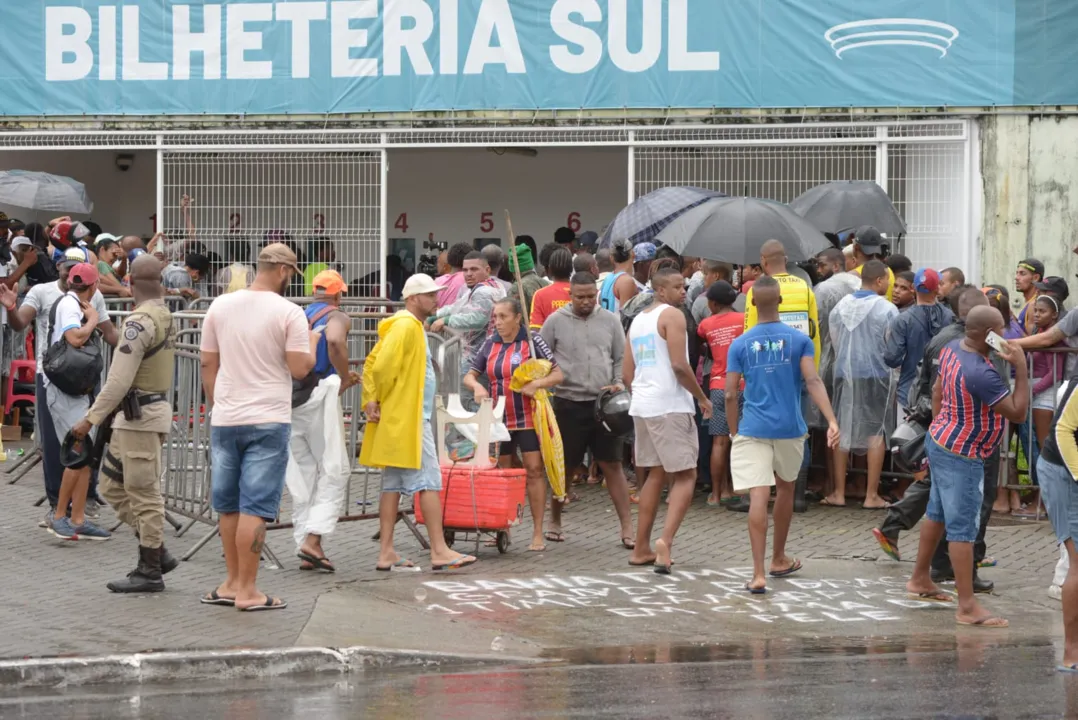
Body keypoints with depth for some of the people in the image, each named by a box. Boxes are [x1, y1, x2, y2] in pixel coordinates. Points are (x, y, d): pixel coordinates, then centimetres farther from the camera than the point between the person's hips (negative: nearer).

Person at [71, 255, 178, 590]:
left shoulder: (139, 321, -18)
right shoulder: (165, 316, 9)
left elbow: (119, 380, -21)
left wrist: (91, 419, -17)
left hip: (140, 415, -9)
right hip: (156, 406, 9)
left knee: (144, 494, -2)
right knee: (113, 485, 15)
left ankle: (150, 572, 5)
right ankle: (156, 553, 16)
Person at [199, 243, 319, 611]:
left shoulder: (220, 306, 5)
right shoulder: (288, 312, -9)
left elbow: (208, 364, 9)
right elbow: (300, 368, -11)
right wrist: (313, 342, 9)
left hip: (224, 420, 5)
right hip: (268, 421, -5)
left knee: (228, 504, 14)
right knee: (255, 507, -3)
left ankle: (233, 582, 21)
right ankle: (247, 590, -1)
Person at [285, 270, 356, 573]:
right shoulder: (337, 317, 0)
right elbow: (335, 341, -24)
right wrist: (345, 379, -11)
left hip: (291, 399, 6)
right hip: (319, 396, -6)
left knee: (302, 473, 11)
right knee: (334, 470, 1)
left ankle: (305, 548, 11)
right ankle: (313, 539, -13)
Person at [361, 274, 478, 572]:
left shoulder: (412, 326, 19)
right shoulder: (406, 326, -13)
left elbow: (373, 363, 19)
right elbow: (383, 366, -21)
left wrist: (371, 399, 7)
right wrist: (379, 400, -7)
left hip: (410, 419, 10)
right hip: (409, 420, -10)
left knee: (394, 485, 8)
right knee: (429, 482, -8)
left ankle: (386, 553, 9)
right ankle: (439, 551, -8)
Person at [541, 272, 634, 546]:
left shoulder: (609, 321, 6)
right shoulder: (556, 321, 1)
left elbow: (621, 357, 11)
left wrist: (619, 383, -3)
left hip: (604, 403, 1)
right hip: (568, 403, -1)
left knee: (612, 465, -1)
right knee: (565, 466, 8)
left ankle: (627, 527, 0)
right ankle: (555, 520, 25)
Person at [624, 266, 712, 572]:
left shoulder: (638, 320, 17)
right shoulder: (672, 315, -8)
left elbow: (627, 374, 17)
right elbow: (679, 365, -17)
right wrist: (702, 398, -6)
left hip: (641, 405, 8)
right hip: (670, 405, -8)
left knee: (655, 475, 16)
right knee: (685, 476, -3)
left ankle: (641, 549, 16)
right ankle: (666, 540, -20)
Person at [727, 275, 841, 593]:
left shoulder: (740, 344, 0)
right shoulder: (799, 340, 0)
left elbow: (730, 394, -1)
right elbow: (812, 381, -12)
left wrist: (734, 432, 11)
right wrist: (832, 420, -17)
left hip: (753, 429, -1)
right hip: (790, 428, 1)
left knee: (758, 496, -8)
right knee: (785, 488, 22)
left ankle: (759, 574, -16)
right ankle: (779, 559, 36)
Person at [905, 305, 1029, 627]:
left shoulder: (953, 349, -1)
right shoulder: (981, 373, -30)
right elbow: (1018, 413, -24)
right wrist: (1021, 367, -24)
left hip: (939, 442, 10)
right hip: (961, 456, -10)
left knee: (937, 514, 23)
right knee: (963, 529, -6)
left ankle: (920, 579, 37)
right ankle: (968, 607, -3)